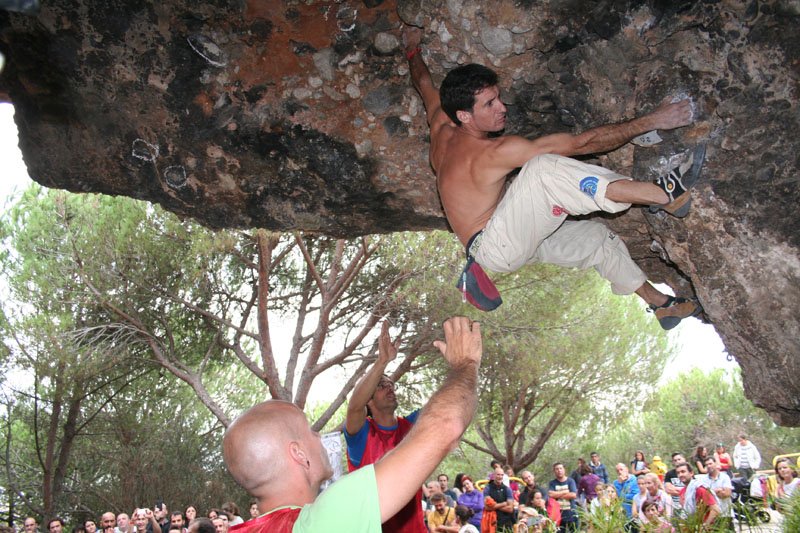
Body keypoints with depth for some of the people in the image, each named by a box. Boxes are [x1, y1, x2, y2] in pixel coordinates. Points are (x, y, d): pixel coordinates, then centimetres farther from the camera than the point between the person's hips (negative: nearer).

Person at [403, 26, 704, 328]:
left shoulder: (441, 130, -1)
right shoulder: (496, 152, -24)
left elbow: (423, 82, 23)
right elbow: (581, 144, -24)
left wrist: (412, 48, 43)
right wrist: (650, 122, -20)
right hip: (495, 248, -11)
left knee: (594, 236, 13)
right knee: (544, 168, -31)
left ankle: (656, 303, 25)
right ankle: (663, 193, -32)